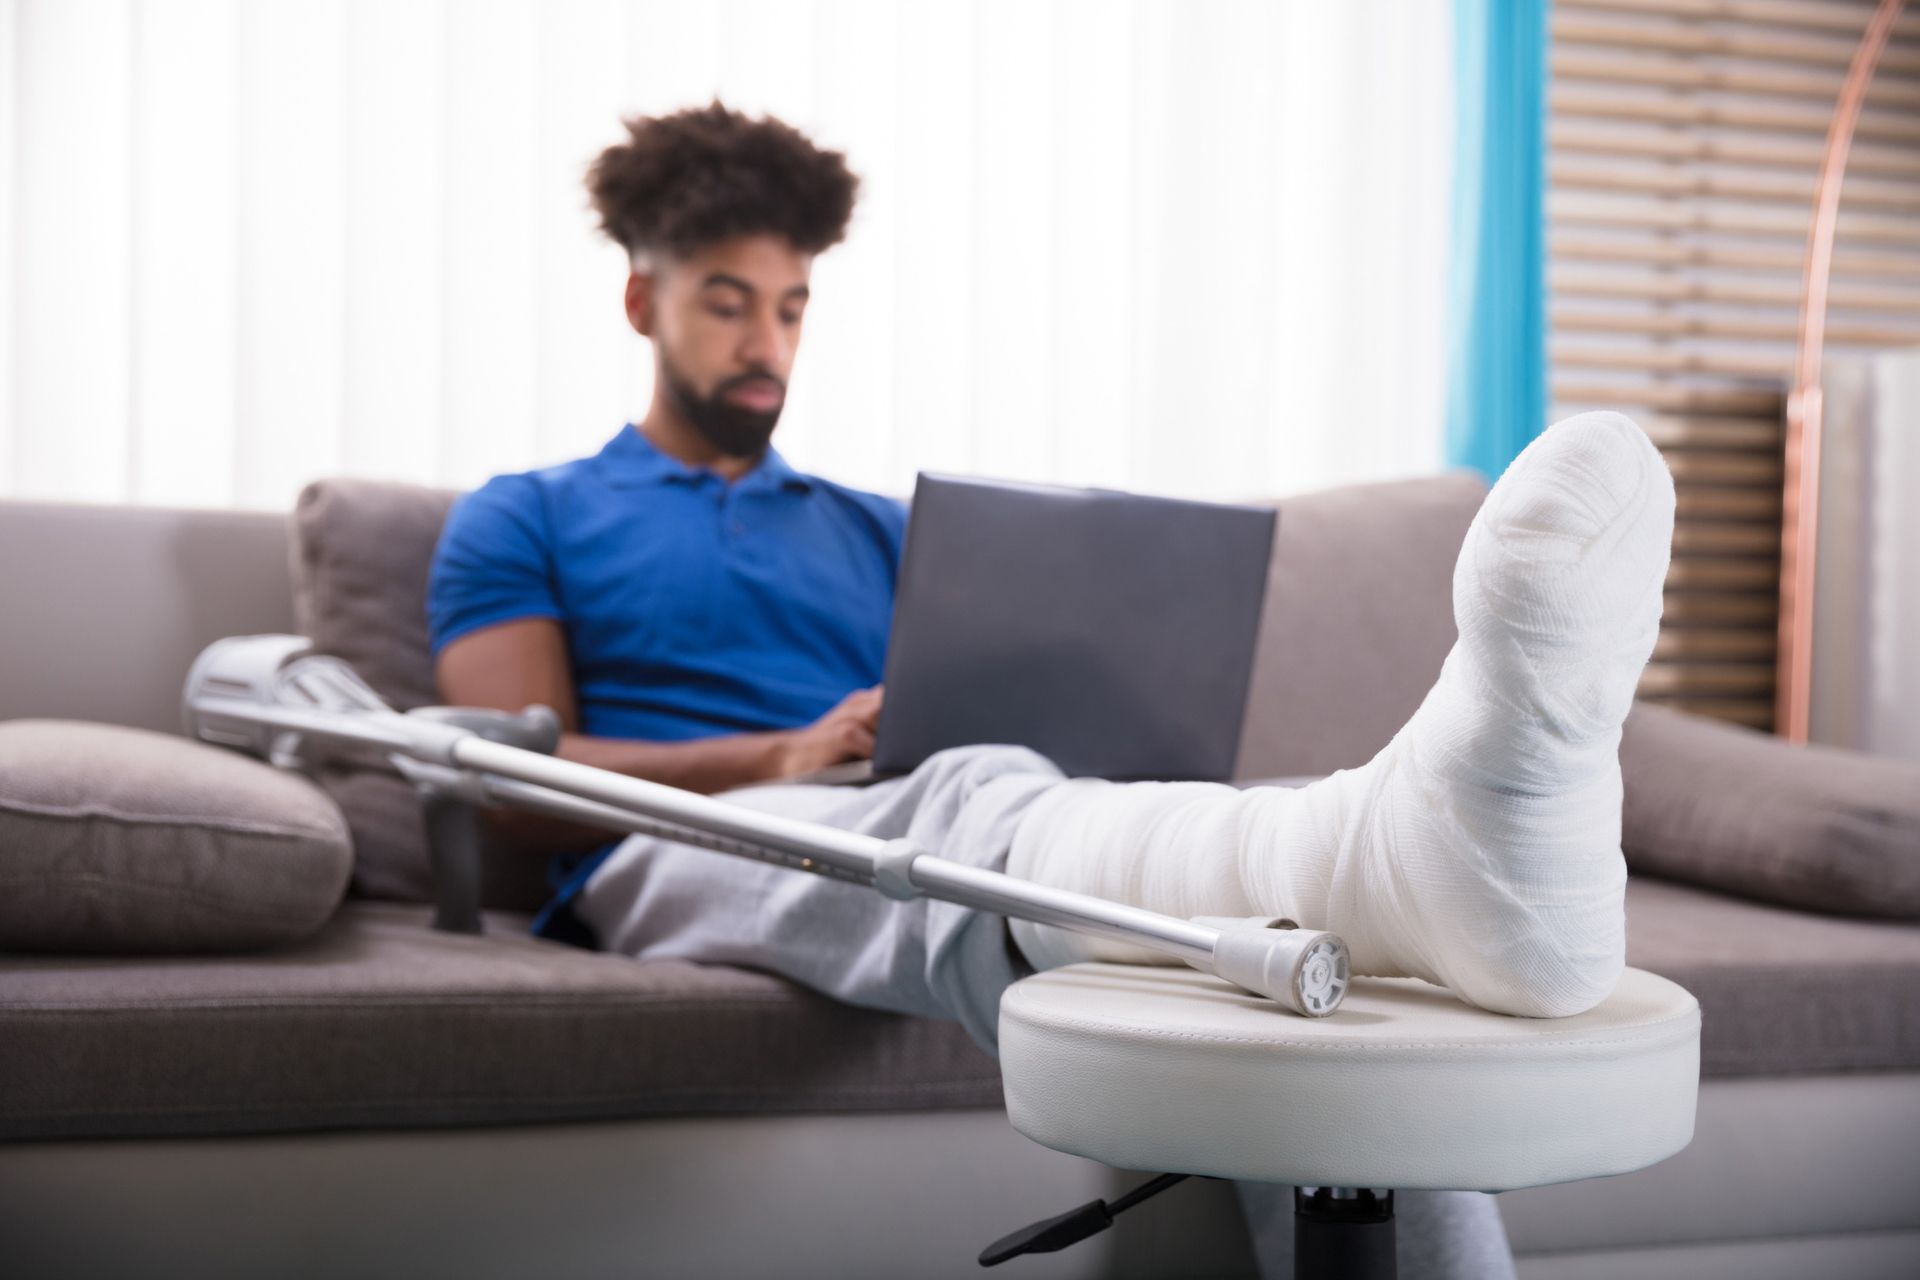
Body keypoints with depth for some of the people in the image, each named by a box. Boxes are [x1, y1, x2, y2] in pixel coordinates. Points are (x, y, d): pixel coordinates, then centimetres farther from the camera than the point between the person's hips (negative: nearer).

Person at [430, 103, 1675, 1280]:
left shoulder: (881, 533, 32)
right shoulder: (522, 524, 19)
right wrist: (784, 756, -11)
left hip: (931, 829, 5)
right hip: (683, 852, -4)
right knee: (973, 798, -41)